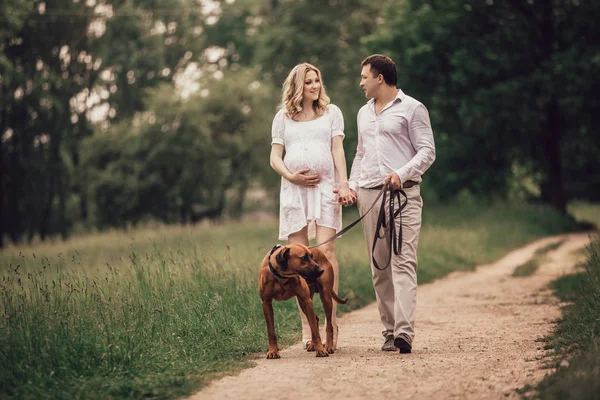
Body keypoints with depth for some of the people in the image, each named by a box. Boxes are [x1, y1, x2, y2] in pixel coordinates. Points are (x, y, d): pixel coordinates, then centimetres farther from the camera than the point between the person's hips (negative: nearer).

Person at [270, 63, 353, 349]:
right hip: (293, 189, 1)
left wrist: (343, 184, -7)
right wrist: (291, 176, -8)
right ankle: (306, 326, -1)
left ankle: (331, 321, -12)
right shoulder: (283, 117, 14)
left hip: (325, 187, -1)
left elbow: (337, 150, 5)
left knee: (326, 251, -13)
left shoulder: (331, 112, 13)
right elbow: (275, 157, 11)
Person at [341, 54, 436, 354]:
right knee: (379, 266, 4)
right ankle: (389, 331, 7)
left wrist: (401, 173, -18)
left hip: (402, 193, -6)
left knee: (403, 262, -14)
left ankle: (404, 332, -22)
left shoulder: (412, 109, 1)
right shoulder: (364, 113, 22)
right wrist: (353, 185, 11)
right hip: (369, 195, 7)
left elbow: (427, 152, -4)